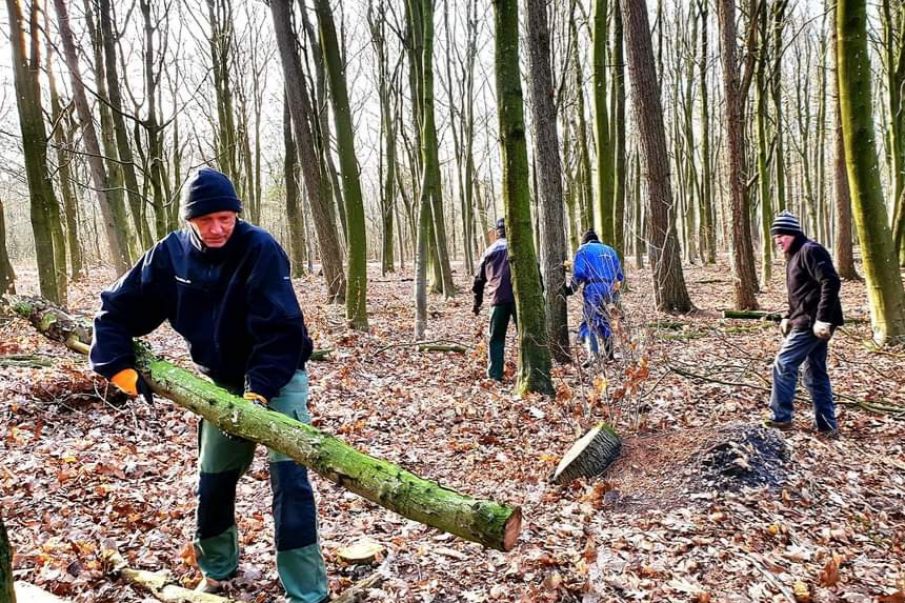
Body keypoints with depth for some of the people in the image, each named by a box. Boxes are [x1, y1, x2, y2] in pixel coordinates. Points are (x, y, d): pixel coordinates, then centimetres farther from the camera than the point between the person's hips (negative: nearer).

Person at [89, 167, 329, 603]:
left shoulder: (261, 249, -24)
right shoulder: (171, 254, -9)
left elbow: (280, 329, -29)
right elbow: (117, 309, -2)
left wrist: (260, 389, -34)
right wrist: (120, 368, -11)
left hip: (277, 376, -5)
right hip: (222, 379, 5)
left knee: (288, 476, -14)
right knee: (212, 477, 15)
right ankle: (217, 568, 40)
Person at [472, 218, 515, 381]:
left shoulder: (490, 250, 17)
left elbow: (479, 278, 21)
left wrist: (477, 302, 29)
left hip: (499, 299, 2)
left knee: (496, 338, 11)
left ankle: (494, 375, 9)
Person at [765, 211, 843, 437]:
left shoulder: (810, 250, -13)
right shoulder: (794, 256, 18)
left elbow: (831, 283, -22)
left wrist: (822, 319, -25)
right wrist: (788, 317, 14)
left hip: (813, 323, -10)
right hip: (807, 322, 10)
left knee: (783, 364, -7)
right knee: (816, 373, 13)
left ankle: (781, 417, 0)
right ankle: (827, 425, 19)